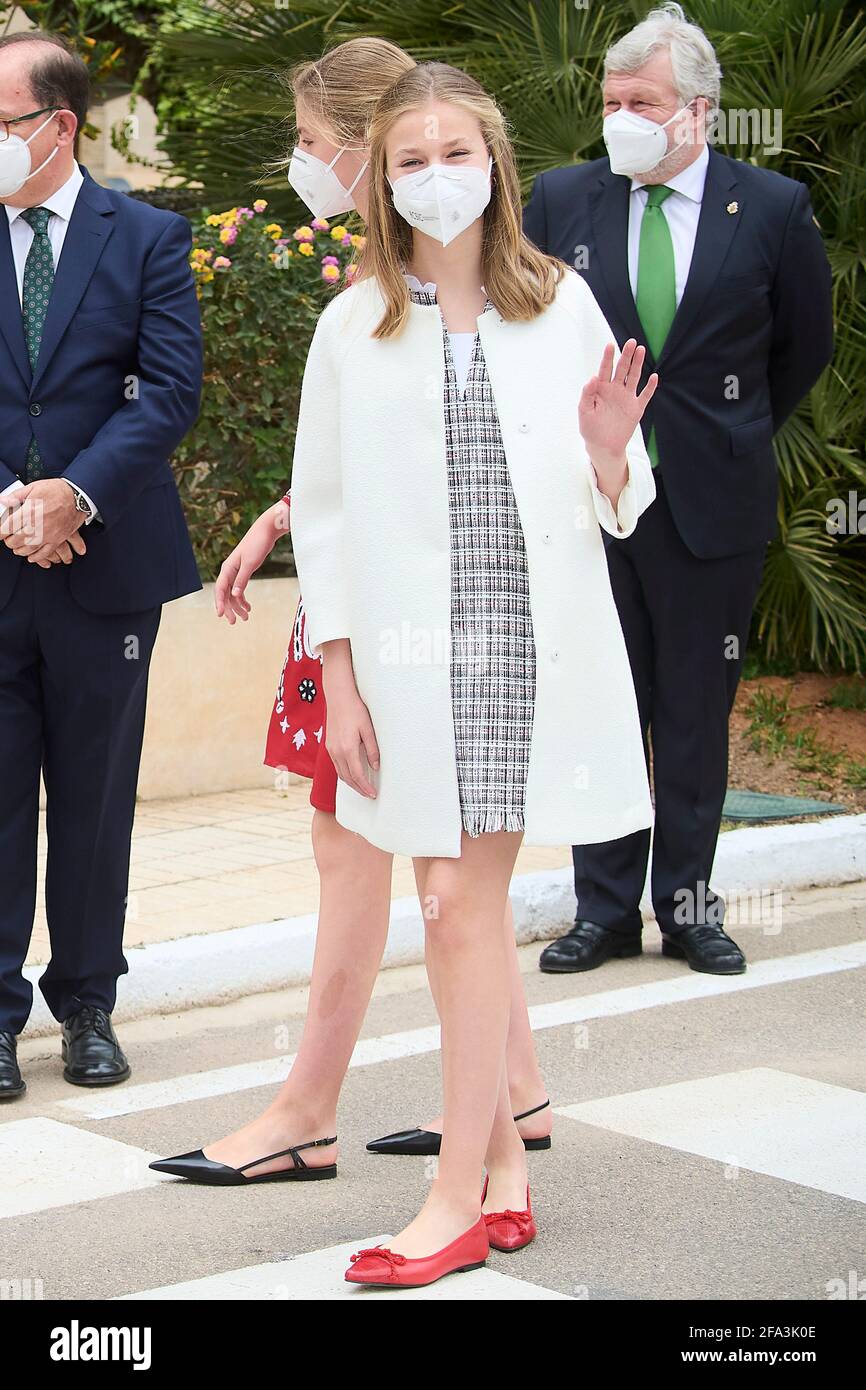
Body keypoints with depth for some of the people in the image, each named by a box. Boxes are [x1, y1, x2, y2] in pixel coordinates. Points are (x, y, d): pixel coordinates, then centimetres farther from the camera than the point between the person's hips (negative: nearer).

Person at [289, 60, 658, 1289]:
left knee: (464, 903, 2)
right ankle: (502, 1155, 21)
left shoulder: (562, 304, 3)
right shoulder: (355, 324, 2)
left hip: (538, 645, 0)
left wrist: (612, 451, -16)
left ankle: (461, 1192, 9)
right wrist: (339, 680, -1)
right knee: (458, 904, 4)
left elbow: (616, 509, 7)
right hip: (415, 653, 0)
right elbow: (322, 510, 4)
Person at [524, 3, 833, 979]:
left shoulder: (773, 209, -2)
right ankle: (606, 908, 16)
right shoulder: (559, 202, 1)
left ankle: (687, 905, 18)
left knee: (697, 714, 7)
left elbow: (804, 345, 11)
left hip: (713, 501, -1)